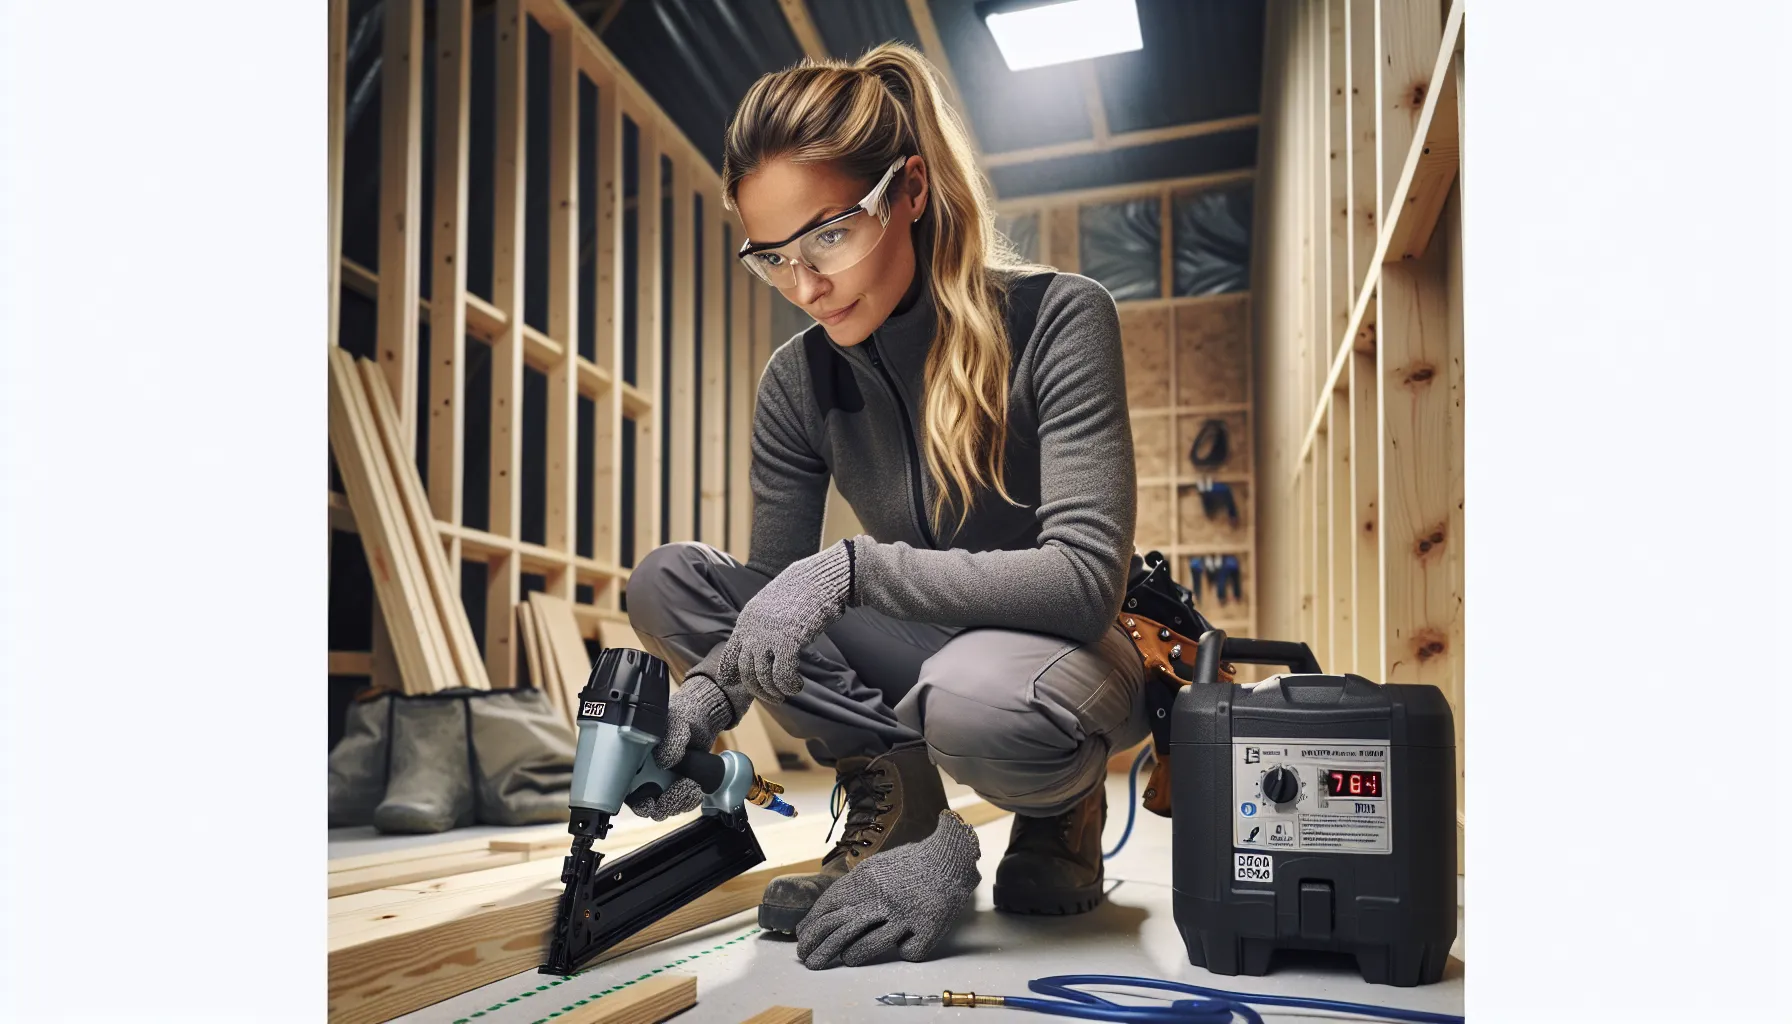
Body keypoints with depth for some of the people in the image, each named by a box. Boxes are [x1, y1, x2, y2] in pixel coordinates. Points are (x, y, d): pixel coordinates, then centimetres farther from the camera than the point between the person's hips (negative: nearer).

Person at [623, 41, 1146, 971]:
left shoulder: (1057, 320, -20)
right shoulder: (798, 383, -6)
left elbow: (1087, 577, -28)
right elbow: (773, 592, -1)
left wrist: (852, 565, -36)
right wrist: (709, 695, -23)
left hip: (1062, 658, -5)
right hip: (918, 657, 5)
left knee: (978, 697, -41)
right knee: (664, 582, -10)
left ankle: (1060, 816, -4)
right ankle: (897, 808, -6)